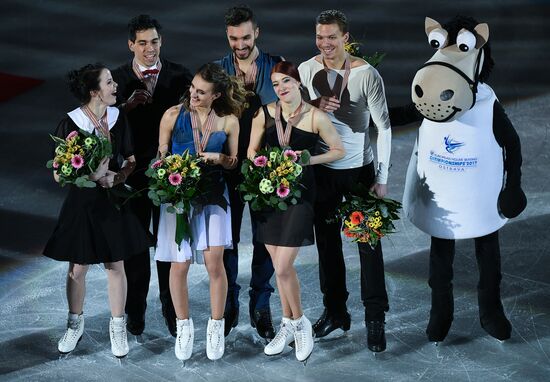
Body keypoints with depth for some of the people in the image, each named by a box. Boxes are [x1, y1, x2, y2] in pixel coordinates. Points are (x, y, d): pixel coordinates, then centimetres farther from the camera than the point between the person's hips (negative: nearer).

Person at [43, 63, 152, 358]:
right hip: (82, 202, -2)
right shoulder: (71, 123, -11)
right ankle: (75, 324, 27)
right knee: (77, 268, 6)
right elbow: (59, 174, -8)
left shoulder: (118, 119, -1)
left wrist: (117, 177, -15)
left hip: (113, 201, 2)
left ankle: (117, 326, 21)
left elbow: (132, 160, 5)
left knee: (115, 266, 7)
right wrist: (91, 175, -22)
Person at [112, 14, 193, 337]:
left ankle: (172, 310, 19)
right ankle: (136, 312, 20)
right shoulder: (119, 78, 1)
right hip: (133, 172, 0)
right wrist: (127, 106, -20)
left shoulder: (179, 76, 0)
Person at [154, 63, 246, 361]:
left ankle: (216, 325, 9)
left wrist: (218, 158, -11)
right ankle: (183, 325, 19)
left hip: (212, 194, 0)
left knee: (214, 261, -8)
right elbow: (160, 155, 6)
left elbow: (234, 162, 9)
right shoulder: (173, 115, -2)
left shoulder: (228, 121, 0)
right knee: (179, 264, 0)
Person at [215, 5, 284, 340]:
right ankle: (229, 305, 20)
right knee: (227, 237, 6)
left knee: (265, 238, 6)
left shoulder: (277, 66, -1)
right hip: (229, 165, 0)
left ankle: (261, 306, 19)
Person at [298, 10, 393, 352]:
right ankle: (335, 311, 27)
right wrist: (313, 106, -17)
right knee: (327, 241, 13)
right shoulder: (308, 70, -5)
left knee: (369, 243, 0)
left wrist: (382, 177, -11)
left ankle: (376, 319, 9)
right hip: (323, 169, 4)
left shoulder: (367, 74, -16)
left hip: (360, 169, -3)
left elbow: (384, 126, -10)